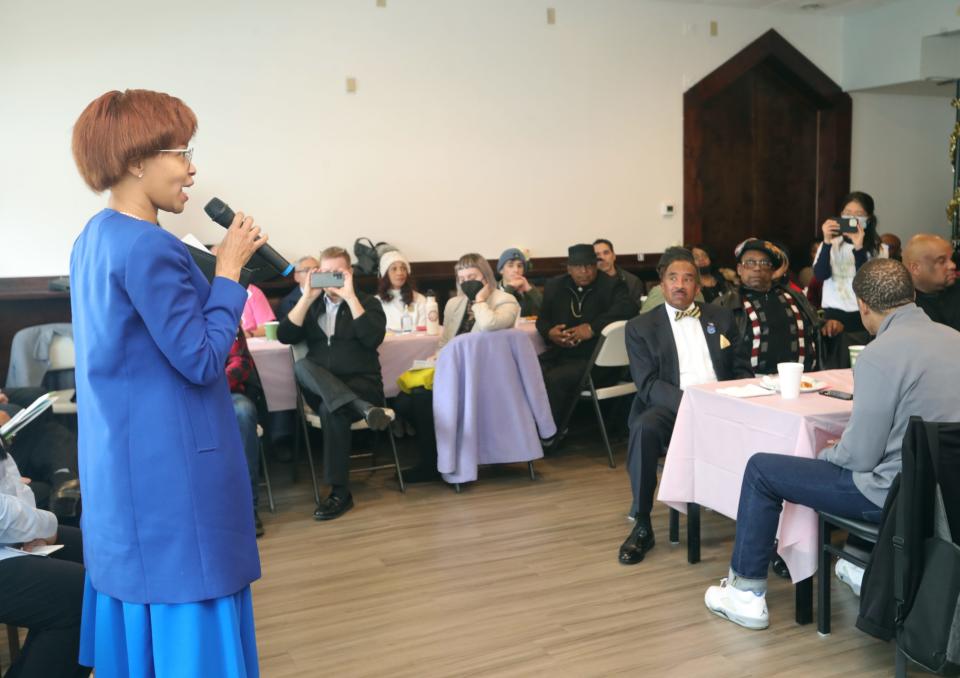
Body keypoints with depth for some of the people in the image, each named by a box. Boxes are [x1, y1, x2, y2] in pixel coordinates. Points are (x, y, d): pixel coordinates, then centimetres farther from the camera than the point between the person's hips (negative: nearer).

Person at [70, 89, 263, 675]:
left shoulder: (96, 238, 10)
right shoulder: (148, 246, -21)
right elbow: (202, 360, -19)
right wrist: (230, 269, -13)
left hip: (124, 470, 10)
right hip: (172, 470, -10)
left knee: (141, 607, 20)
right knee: (186, 623, 2)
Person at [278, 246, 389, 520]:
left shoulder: (368, 302, 9)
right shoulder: (312, 305, 18)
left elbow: (373, 339, -12)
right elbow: (284, 336, 1)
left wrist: (350, 297, -13)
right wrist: (307, 296, -4)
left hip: (362, 384, -3)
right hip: (319, 389, 3)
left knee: (331, 409, -34)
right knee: (302, 366, -29)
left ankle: (340, 493, -25)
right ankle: (362, 408, -41)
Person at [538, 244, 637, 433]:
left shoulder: (611, 285, 2)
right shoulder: (555, 286, 16)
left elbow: (628, 308, -16)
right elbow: (542, 318, 22)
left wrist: (592, 328, -23)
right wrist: (549, 332, -4)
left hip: (597, 360, -5)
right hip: (560, 353, 5)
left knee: (555, 379, -31)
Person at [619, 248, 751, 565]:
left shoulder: (721, 317, 18)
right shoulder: (641, 327, 8)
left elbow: (740, 370, 15)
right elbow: (648, 385, -3)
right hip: (671, 408, -2)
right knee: (645, 427, -35)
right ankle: (641, 525, -22)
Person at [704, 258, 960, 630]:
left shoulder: (879, 355, -21)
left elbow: (859, 457, -18)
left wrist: (827, 453, 4)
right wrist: (850, 441, 18)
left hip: (902, 495, -8)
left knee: (761, 469, 3)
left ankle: (747, 593, 12)